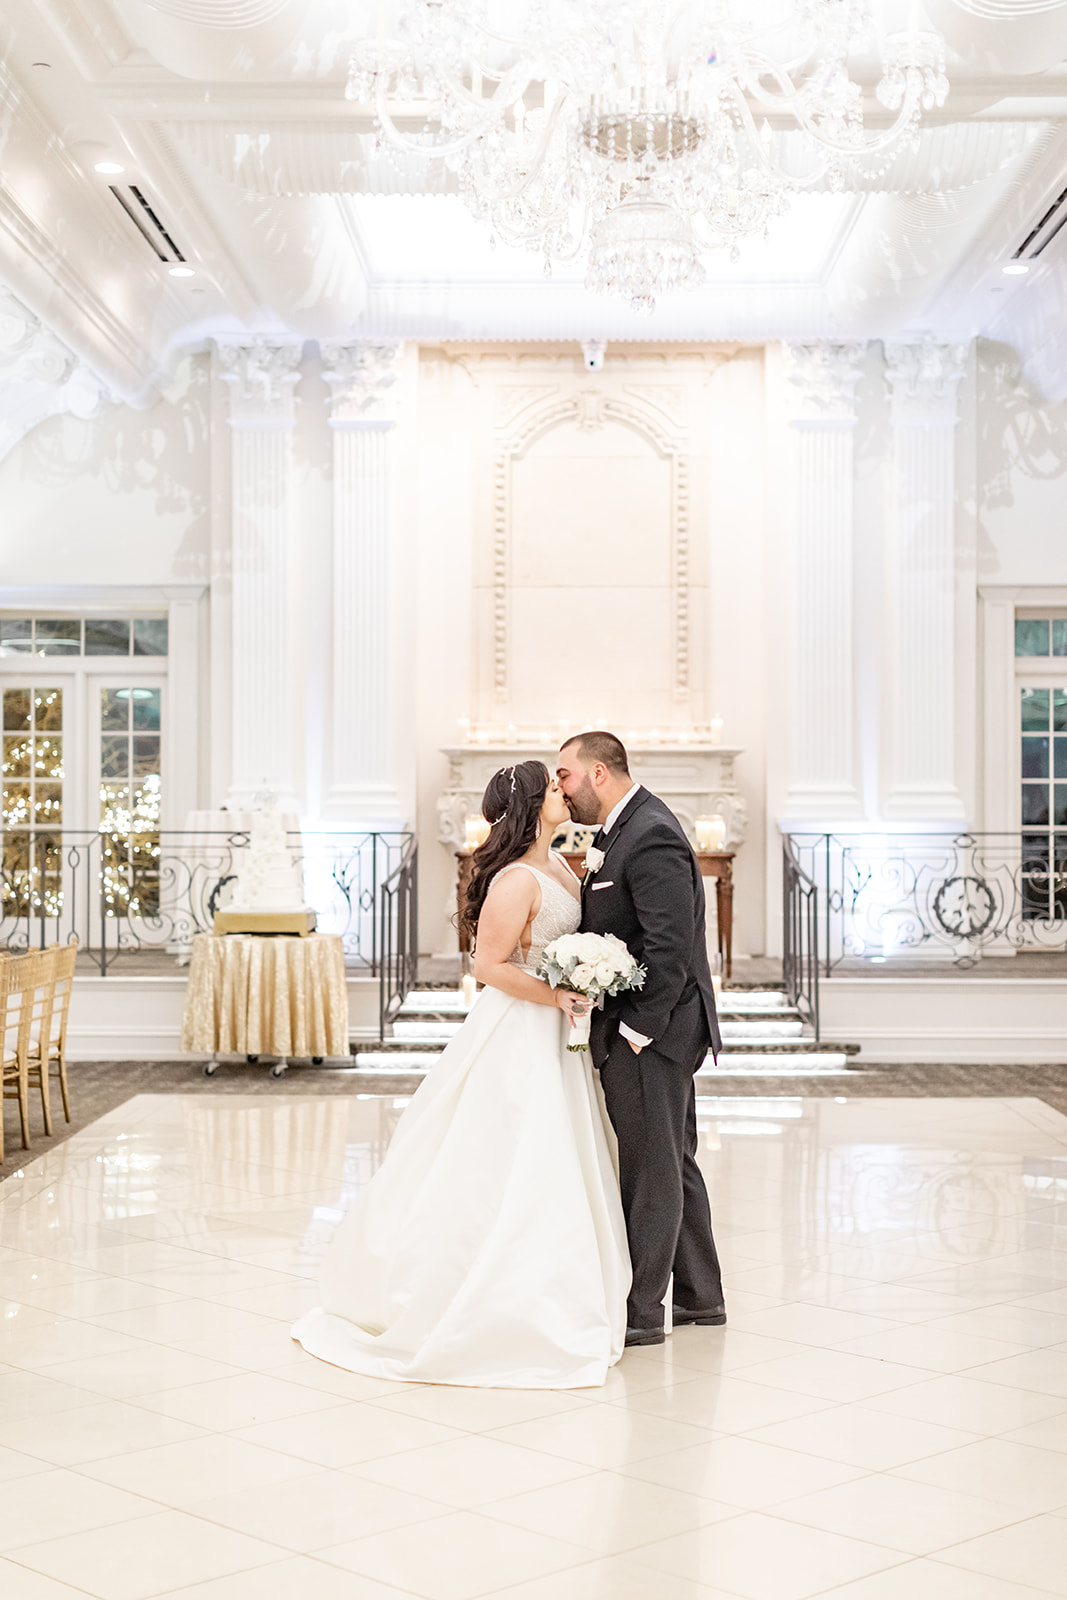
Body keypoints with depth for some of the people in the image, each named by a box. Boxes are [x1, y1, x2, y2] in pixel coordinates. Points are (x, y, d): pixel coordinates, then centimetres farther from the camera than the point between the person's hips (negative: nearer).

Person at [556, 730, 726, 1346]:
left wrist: (636, 1030, -20)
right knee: (675, 1163, 18)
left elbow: (669, 946, -25)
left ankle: (641, 1311, 9)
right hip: (664, 1028, 10)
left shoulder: (650, 836, -19)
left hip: (650, 1031, -10)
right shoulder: (635, 825, 13)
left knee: (650, 1171, -1)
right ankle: (701, 1296, 29)